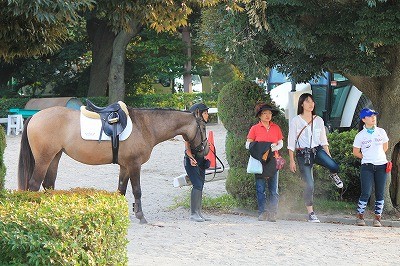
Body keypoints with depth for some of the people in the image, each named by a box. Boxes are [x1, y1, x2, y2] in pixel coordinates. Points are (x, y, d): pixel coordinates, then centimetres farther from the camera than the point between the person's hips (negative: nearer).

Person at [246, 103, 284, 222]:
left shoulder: (276, 128, 10)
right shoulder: (255, 128, 5)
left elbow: (281, 143, 15)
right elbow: (248, 144, 5)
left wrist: (275, 147, -7)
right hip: (260, 161, -1)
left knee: (274, 190, -2)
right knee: (260, 189, -2)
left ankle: (272, 213, -1)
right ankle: (262, 213, 2)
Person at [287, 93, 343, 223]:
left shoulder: (318, 120, 10)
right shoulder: (295, 121, 0)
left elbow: (323, 140, 14)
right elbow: (291, 143, 0)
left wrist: (329, 156, 5)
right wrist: (291, 161, -5)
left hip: (317, 150, 2)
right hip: (303, 154, -2)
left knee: (334, 167, -28)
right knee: (309, 185, -9)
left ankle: (333, 175, 10)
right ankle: (311, 213, 3)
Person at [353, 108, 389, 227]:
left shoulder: (381, 132, 6)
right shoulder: (360, 136, 0)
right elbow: (356, 152, 8)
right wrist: (367, 158, 6)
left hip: (381, 166, 2)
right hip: (367, 167, -2)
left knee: (380, 193, 2)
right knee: (366, 193, -11)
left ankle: (377, 218, 8)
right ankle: (360, 216, 2)